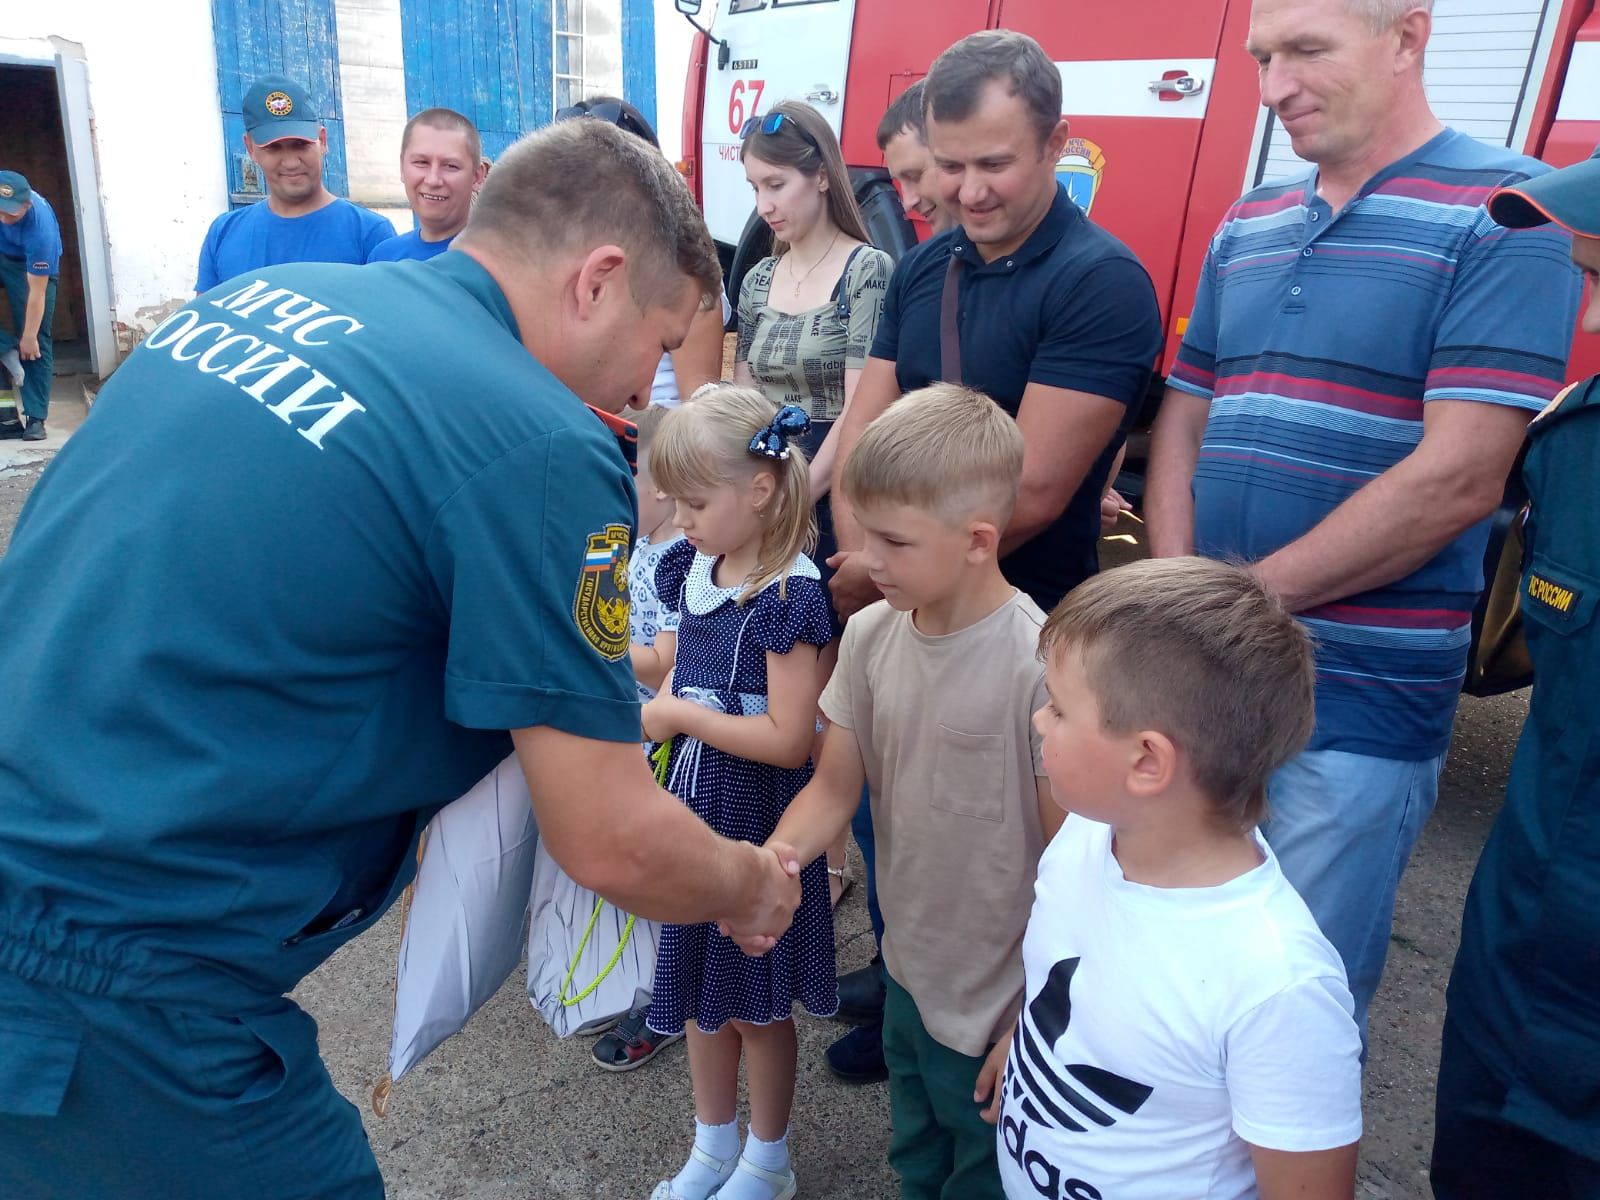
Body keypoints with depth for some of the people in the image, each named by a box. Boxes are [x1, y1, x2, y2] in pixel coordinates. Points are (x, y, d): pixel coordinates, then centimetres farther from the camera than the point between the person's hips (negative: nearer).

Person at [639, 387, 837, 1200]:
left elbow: (790, 738, -24)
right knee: (702, 987, 21)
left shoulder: (788, 596, -21)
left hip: (756, 819, -7)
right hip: (692, 805, 7)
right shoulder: (690, 570, 1)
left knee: (757, 1000, 13)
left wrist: (680, 717, -20)